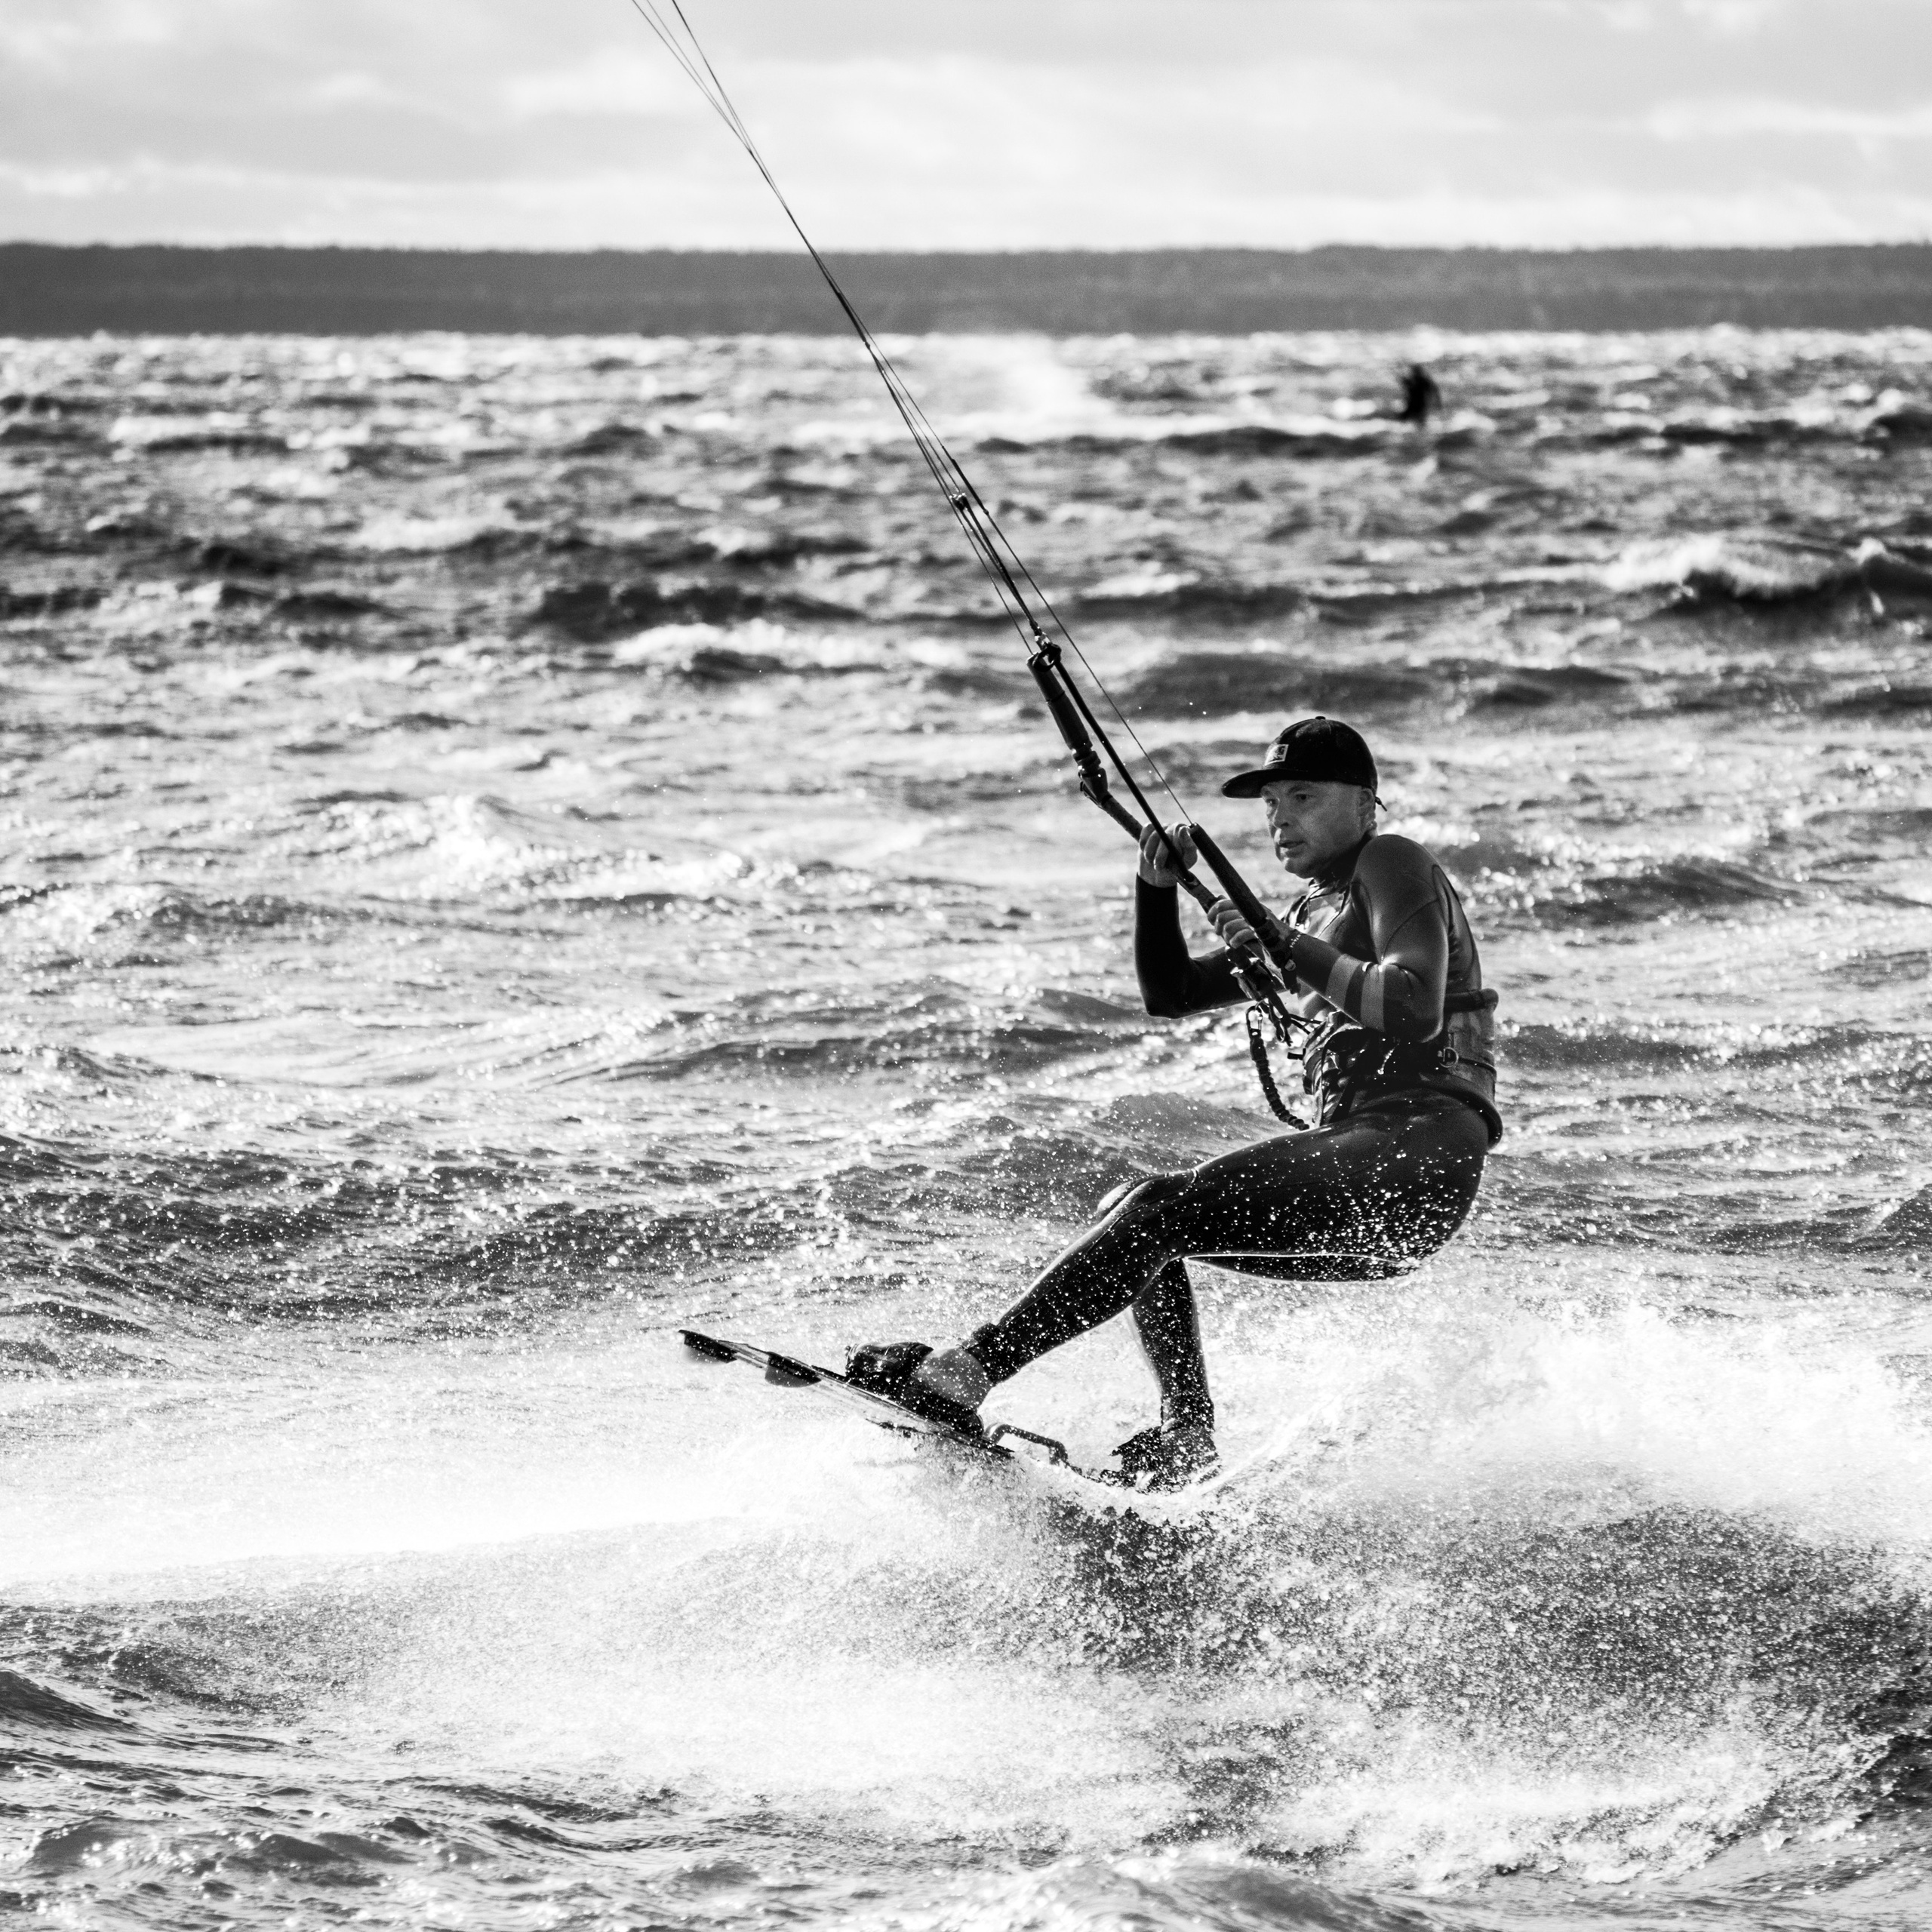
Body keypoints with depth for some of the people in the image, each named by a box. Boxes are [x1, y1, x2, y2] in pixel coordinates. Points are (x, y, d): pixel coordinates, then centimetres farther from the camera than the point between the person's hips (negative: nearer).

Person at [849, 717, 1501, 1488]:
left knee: (1161, 1211, -20)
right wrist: (1157, 887, 9)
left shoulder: (1392, 864, 1)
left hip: (1422, 1153, -9)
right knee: (1134, 1213, 8)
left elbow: (1416, 1011, -17)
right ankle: (1185, 1431, -6)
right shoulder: (1315, 913, 27)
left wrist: (1284, 948, -16)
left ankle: (971, 1367, -28)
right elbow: (1170, 993, 25)